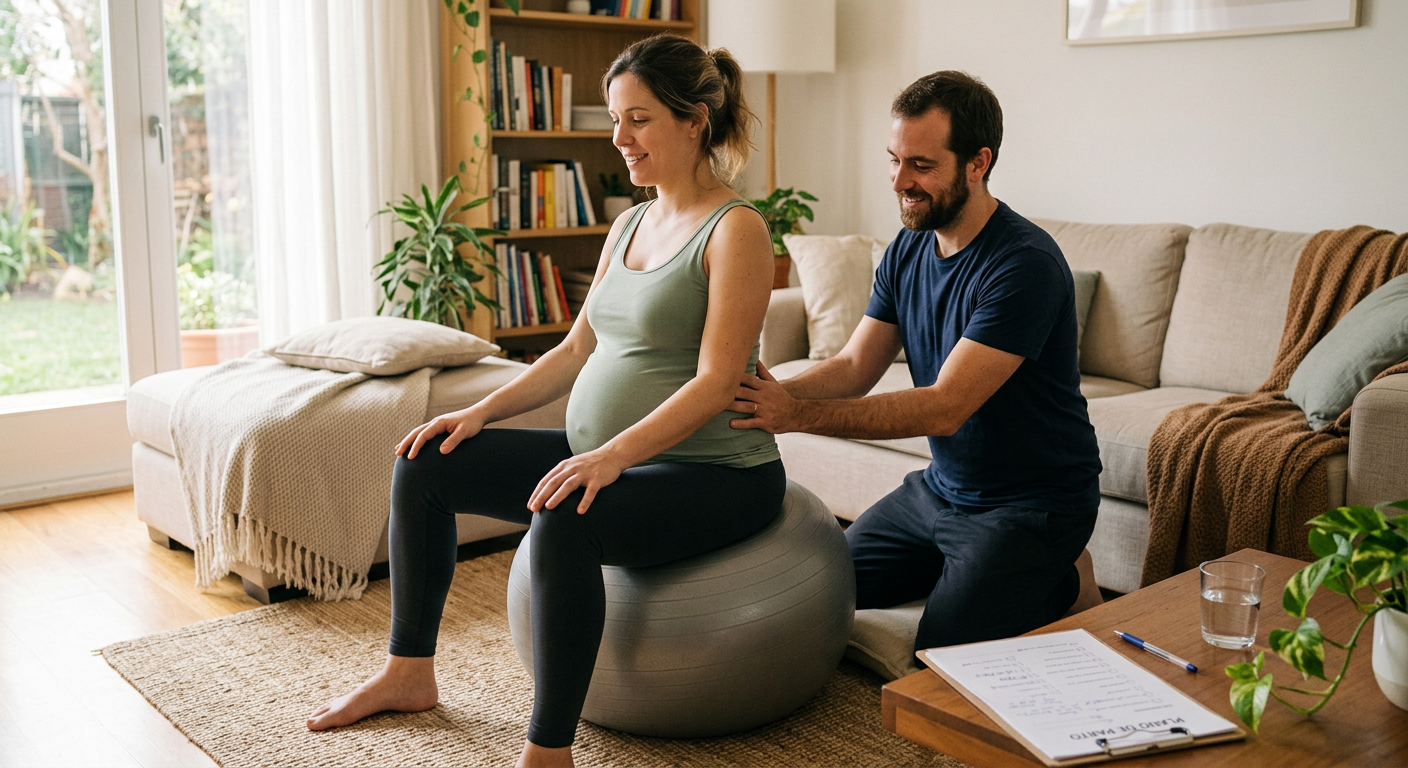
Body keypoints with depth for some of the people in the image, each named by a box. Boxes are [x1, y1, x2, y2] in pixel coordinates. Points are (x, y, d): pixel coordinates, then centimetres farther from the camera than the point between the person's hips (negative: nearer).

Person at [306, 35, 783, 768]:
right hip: (607, 455, 9)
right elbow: (576, 350, 15)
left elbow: (714, 382, -21)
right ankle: (409, 672, 16)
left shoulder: (735, 229, -13)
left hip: (713, 473, -9)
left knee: (563, 520, -38)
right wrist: (480, 411, 4)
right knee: (425, 464, 4)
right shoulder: (630, 225, 13)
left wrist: (613, 455, -32)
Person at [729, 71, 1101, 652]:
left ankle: (1055, 588, 7)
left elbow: (945, 407, -30)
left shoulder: (1026, 265, -25)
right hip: (939, 488, 8)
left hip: (1031, 506, -7)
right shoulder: (908, 250, 2)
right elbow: (854, 367, -2)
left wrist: (797, 415, -34)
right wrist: (776, 393, -24)